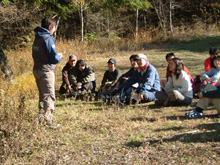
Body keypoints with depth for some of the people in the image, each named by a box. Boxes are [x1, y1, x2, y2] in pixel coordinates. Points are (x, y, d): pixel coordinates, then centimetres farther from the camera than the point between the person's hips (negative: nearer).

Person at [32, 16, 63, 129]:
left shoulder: (37, 38, 13)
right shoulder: (48, 39, -15)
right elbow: (54, 58, -19)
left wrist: (56, 56, 15)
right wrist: (59, 57, 4)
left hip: (37, 70, 9)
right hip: (46, 71, -9)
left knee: (42, 95, 18)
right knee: (49, 96, -5)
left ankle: (41, 118, 26)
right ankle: (48, 121, -6)